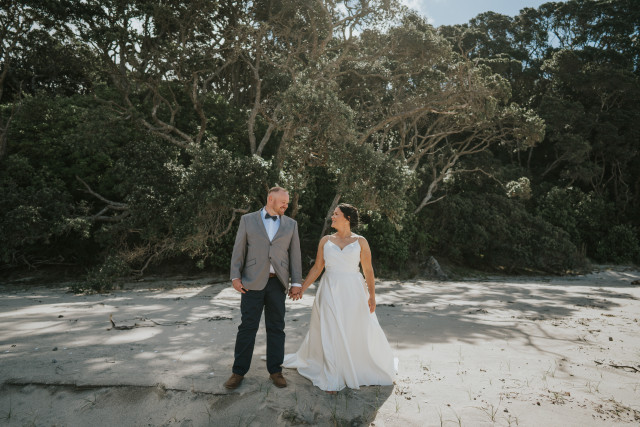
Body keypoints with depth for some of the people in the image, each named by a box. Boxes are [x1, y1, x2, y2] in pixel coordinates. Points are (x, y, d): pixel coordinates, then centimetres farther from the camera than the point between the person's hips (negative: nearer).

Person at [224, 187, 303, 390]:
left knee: (276, 328, 8)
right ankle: (239, 371, 16)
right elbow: (239, 250, 3)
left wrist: (296, 282, 2)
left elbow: (295, 254, 7)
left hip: (277, 283, 2)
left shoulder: (291, 224, 9)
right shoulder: (248, 220, 5)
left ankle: (275, 370, 22)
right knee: (247, 327, 3)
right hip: (253, 282, -2)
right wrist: (235, 276, -6)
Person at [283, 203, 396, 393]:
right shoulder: (325, 241, 5)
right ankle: (332, 380, 18)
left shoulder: (360, 241, 0)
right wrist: (302, 288, 3)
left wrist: (372, 295, -8)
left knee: (363, 332, 7)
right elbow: (317, 268, 8)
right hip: (330, 292, 2)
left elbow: (368, 270, 0)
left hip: (353, 292, -1)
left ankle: (380, 369, 33)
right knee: (329, 334, 4)